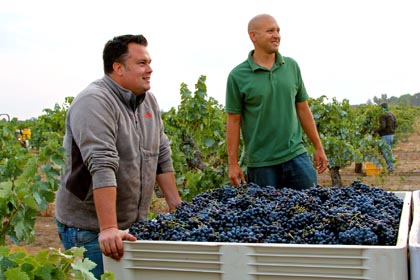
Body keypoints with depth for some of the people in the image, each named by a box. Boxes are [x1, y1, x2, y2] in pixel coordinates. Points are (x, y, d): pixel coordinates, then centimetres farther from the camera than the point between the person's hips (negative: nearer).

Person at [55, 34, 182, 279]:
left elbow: (162, 155, 12)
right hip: (90, 229, -7)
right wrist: (108, 229, -32)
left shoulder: (149, 101, 7)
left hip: (133, 225, 7)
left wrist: (177, 205, 10)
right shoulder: (94, 102, -18)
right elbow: (102, 166, -28)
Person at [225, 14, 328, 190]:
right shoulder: (237, 76, -5)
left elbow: (303, 109, 10)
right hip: (261, 163, -3)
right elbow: (233, 121, -4)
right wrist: (233, 164, -5)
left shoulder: (292, 66, 5)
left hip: (296, 155, 3)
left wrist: (318, 147, 10)